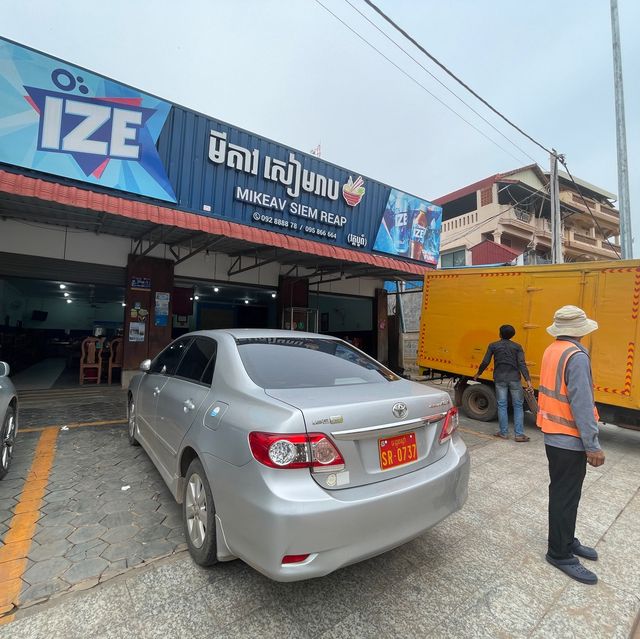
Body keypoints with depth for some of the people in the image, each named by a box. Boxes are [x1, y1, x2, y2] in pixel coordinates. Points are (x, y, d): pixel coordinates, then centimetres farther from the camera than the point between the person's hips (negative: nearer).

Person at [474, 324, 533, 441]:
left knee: (502, 405, 7)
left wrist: (478, 374, 17)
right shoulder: (517, 346, 4)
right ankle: (519, 434, 5)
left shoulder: (493, 346, 4)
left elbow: (485, 362, 3)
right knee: (518, 406, 7)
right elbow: (521, 364, -7)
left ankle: (504, 432, 12)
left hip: (500, 379, 0)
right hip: (514, 379, 0)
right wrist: (528, 380, -12)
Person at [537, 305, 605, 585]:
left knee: (563, 493, 21)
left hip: (553, 435, 9)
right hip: (569, 440, -9)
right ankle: (560, 554, 18)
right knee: (565, 497, 4)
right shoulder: (576, 356, -21)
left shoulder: (551, 351, 6)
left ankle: (566, 541, 38)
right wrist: (593, 446, -17)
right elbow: (581, 405, -23)